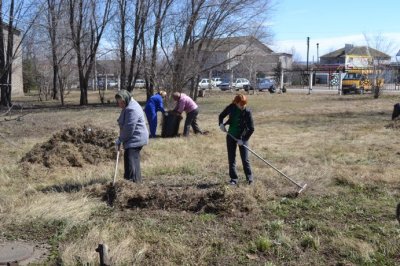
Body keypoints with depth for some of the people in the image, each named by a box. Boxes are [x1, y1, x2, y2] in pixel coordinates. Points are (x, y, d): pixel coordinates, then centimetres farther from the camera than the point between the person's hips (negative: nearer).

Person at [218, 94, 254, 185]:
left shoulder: (247, 112, -17)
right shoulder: (231, 108, -9)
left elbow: (251, 128, -15)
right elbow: (221, 116, 8)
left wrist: (243, 139, -19)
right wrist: (221, 124, -13)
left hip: (242, 137, -3)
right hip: (231, 136, 3)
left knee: (245, 159, -4)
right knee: (231, 159, 5)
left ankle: (249, 178, 11)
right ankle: (233, 178, 14)